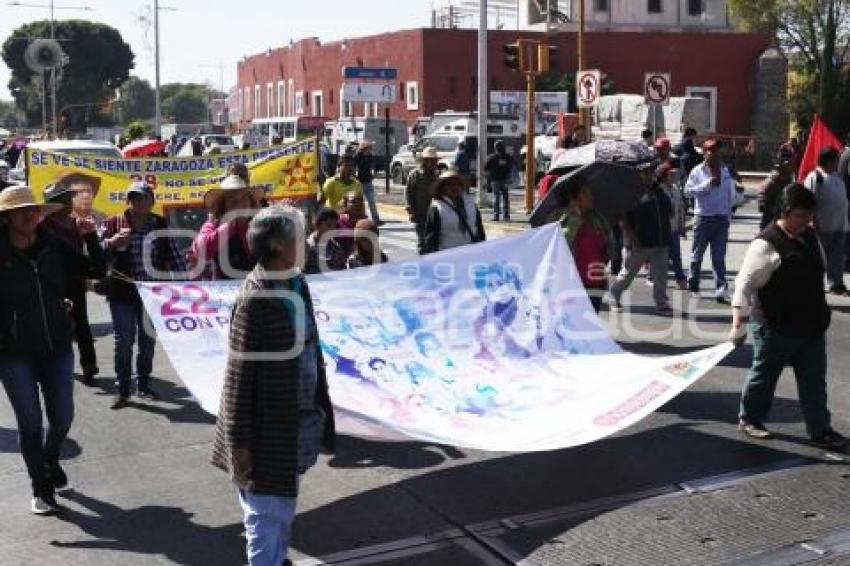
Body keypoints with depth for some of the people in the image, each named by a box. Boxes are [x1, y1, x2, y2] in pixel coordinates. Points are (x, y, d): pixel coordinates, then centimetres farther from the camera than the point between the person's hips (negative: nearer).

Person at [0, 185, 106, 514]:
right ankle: (41, 488, 24)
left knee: (62, 416, 11)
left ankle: (50, 460, 43)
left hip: (58, 348, 3)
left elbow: (97, 270, 4)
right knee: (30, 421, 6)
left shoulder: (55, 248, -2)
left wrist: (90, 237, -9)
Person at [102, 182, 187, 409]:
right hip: (122, 292, -2)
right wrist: (112, 242, -22)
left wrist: (183, 280, -4)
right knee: (124, 342, -1)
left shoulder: (161, 225, 3)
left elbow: (173, 255, 5)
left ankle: (144, 385, 26)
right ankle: (123, 390, 9)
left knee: (147, 341, 12)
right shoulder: (114, 224, -5)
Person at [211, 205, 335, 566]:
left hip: (298, 421, 8)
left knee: (283, 511, 23)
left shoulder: (297, 285, 3)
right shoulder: (255, 299, -21)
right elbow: (239, 375, -18)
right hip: (269, 428, -8)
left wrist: (318, 407, 17)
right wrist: (239, 441, -15)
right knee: (265, 514, 6)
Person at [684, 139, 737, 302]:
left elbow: (732, 191, 18)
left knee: (719, 256, 1)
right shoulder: (698, 171, -4)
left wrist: (729, 210, 10)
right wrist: (707, 184, -18)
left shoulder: (725, 171, 9)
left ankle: (721, 291, -1)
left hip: (722, 218, 3)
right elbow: (688, 191, -12)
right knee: (697, 253, 9)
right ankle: (693, 285, 24)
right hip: (704, 217, -3)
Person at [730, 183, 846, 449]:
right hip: (775, 327, -7)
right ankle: (749, 418, 29)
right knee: (764, 374, 10)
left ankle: (820, 430, 18)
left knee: (814, 380, 10)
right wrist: (738, 325, -26)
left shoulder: (811, 237, 6)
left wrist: (821, 315, 22)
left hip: (811, 325, 7)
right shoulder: (766, 244, -19)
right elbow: (744, 285, -21)